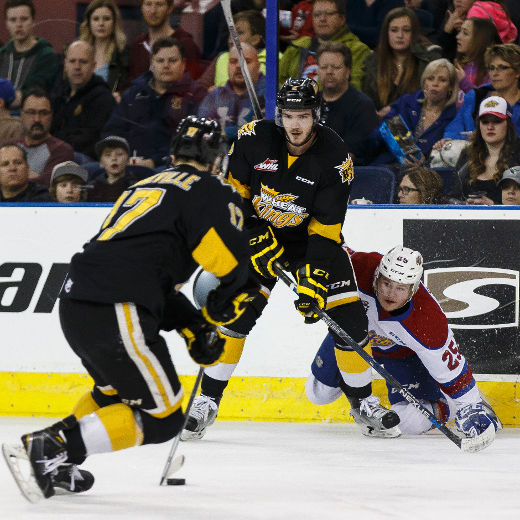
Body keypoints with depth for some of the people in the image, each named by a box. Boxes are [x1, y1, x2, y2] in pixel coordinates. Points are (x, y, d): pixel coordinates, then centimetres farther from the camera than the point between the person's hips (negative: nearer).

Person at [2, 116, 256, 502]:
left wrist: (192, 326, 22)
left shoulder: (146, 187, 29)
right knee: (161, 418, -1)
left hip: (75, 305, 9)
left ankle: (49, 445, 18)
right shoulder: (212, 192, 3)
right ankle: (50, 449, -11)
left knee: (117, 389, 33)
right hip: (116, 311, -9)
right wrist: (220, 309, 10)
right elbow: (232, 263, -10)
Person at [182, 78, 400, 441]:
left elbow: (325, 229, -20)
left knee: (348, 316, -9)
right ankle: (207, 402, -6)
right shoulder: (254, 139, -18)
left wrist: (313, 278, -30)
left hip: (312, 237, 0)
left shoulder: (334, 158, -20)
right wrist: (255, 239, -17)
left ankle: (363, 400, 11)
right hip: (259, 234, 0)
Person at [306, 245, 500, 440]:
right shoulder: (361, 269, -40)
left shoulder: (429, 320, -41)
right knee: (318, 393, 11)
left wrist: (470, 408, -29)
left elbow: (451, 367, -31)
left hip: (402, 351, -3)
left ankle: (446, 406, 13)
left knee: (411, 423, -15)